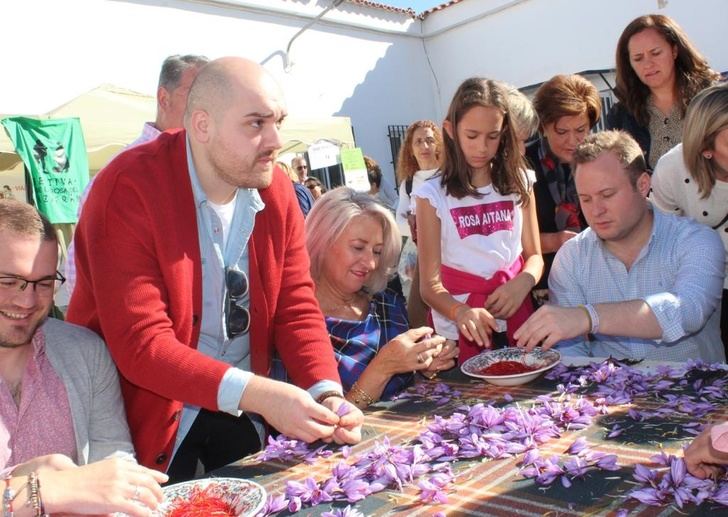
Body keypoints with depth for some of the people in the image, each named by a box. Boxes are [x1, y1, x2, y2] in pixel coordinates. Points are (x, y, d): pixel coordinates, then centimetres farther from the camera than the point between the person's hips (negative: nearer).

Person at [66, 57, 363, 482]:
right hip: (149, 408, -5)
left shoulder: (277, 190, -5)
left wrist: (327, 395, -20)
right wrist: (256, 394, -36)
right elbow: (140, 344, -27)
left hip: (242, 408, 5)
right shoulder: (129, 190, -22)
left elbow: (297, 307, -4)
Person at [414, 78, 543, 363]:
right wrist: (461, 312, -27)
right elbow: (430, 284, -7)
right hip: (462, 331, -2)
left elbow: (534, 255, 9)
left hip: (516, 317, 3)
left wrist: (522, 283, -13)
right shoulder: (433, 194, -6)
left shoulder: (517, 183, 4)